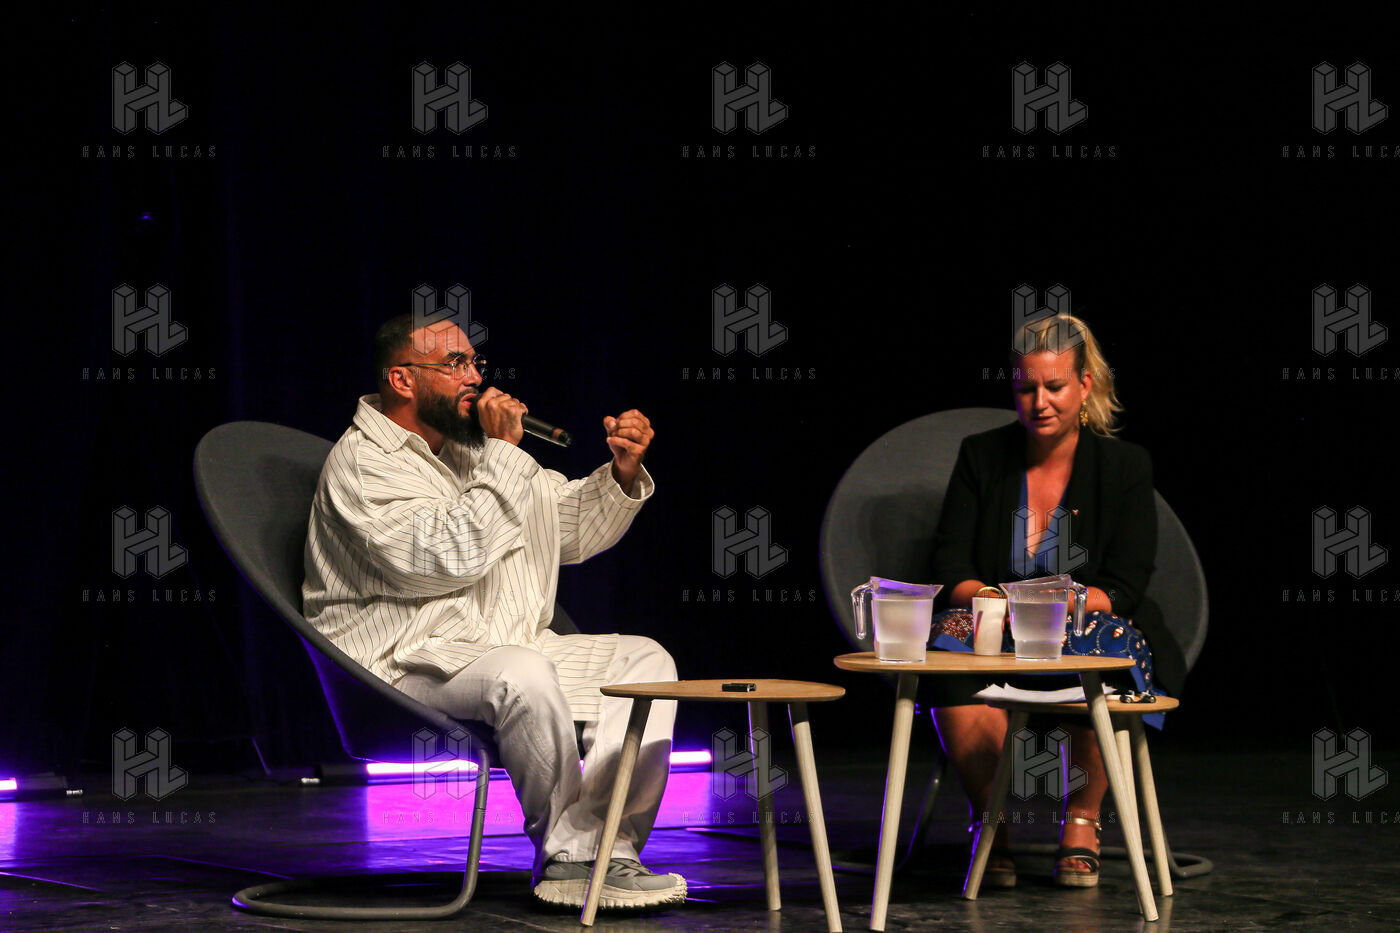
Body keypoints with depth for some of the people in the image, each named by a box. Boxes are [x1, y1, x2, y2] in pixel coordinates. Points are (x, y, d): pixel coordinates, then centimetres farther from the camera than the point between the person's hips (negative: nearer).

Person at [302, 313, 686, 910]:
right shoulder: (362, 463, -8)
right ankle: (565, 848, -17)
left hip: (506, 646, 9)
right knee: (524, 675, -37)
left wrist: (622, 472, 3)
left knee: (644, 659, -7)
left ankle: (588, 854, -21)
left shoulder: (471, 447, 19)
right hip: (408, 663, -9)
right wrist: (502, 453, -15)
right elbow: (450, 556, -22)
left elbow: (571, 531, 22)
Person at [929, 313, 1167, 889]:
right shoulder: (981, 457, 6)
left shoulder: (1124, 466, 1)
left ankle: (1082, 819, -17)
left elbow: (1123, 587, -6)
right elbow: (950, 566, 2)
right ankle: (989, 821, -20)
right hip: (1001, 636, 1)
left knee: (1096, 656, -38)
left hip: (1092, 627, -1)